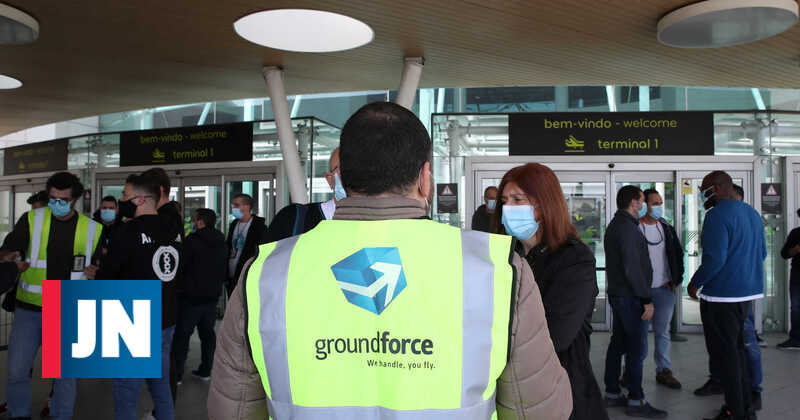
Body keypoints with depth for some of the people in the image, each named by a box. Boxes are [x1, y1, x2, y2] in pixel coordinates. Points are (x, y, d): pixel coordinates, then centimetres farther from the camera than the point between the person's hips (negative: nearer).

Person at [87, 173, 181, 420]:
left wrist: (97, 275, 13)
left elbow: (104, 280, -11)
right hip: (166, 323, 7)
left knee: (126, 398, 2)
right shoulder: (172, 232, 6)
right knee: (162, 389, 16)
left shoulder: (130, 231, -16)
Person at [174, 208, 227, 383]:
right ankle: (205, 371, 19)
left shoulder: (192, 241, -14)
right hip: (212, 296, 6)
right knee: (208, 333, 14)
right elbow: (226, 272, 13)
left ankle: (176, 374, 5)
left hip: (191, 296, -6)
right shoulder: (222, 244, 7)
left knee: (182, 334, 2)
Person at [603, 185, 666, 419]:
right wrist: (647, 299, -17)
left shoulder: (614, 225, 16)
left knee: (618, 343, 13)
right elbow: (632, 267, -21)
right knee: (636, 348, -5)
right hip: (630, 296, -10)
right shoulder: (627, 227, -16)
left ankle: (612, 394, 20)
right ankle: (636, 401, 0)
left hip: (617, 293, 10)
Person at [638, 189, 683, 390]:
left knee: (662, 331, 10)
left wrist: (675, 280, 7)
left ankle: (664, 371, 18)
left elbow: (678, 255, 16)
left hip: (665, 290, 4)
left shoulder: (667, 229, 9)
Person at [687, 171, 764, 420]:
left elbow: (714, 259, -23)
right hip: (748, 292, 9)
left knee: (724, 352, 2)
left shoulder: (718, 215, -17)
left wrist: (695, 283, -10)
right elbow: (762, 253, 19)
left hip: (722, 296, -9)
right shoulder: (752, 213, 11)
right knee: (737, 347, 19)